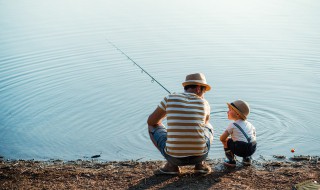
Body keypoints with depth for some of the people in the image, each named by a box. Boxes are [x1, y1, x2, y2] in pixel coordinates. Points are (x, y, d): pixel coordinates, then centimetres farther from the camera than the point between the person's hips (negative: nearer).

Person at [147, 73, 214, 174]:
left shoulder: (169, 99, 1)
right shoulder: (204, 103, 5)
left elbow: (151, 121, 13)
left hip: (175, 157, -2)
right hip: (200, 156, 2)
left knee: (153, 127, 23)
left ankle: (172, 165, 12)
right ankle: (200, 164, 15)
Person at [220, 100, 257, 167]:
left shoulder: (232, 125, 2)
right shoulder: (249, 124, 18)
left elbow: (222, 138, 2)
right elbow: (254, 136, 28)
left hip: (240, 149, -6)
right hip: (252, 149, 6)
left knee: (226, 141, 16)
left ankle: (231, 161, 15)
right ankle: (247, 158, 26)